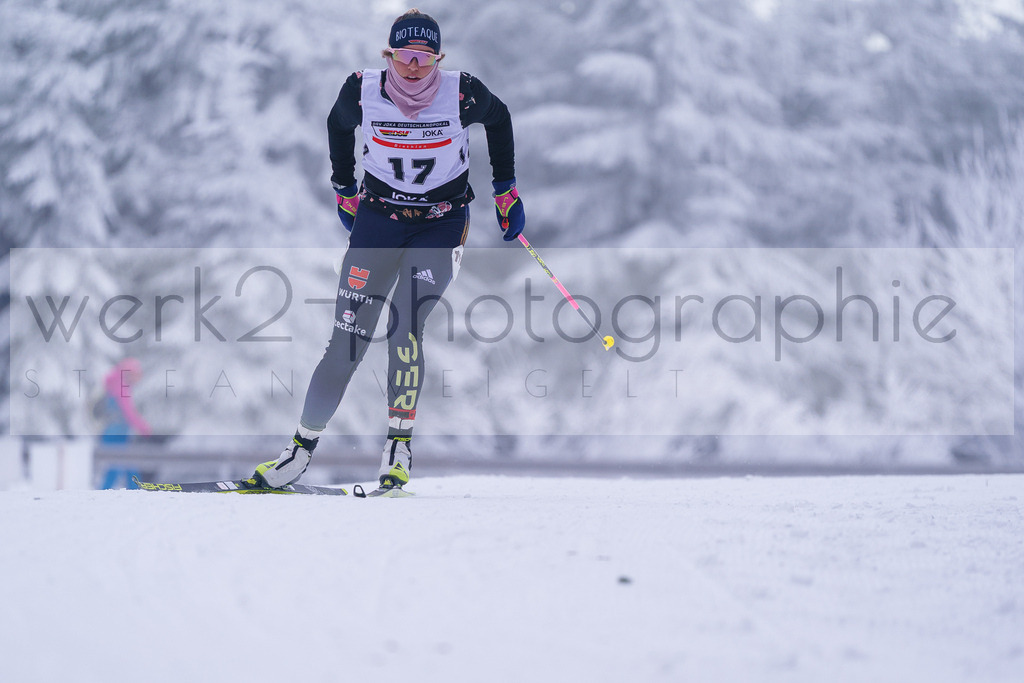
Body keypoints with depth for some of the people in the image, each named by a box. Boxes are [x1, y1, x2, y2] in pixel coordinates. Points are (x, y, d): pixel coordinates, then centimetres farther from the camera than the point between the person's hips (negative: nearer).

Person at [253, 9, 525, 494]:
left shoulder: (461, 94, -16)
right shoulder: (363, 91, -13)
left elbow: (498, 118, 6)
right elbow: (338, 125, 10)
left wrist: (506, 190, 10)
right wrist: (344, 190, 19)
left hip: (441, 223, -1)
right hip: (378, 217, 1)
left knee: (405, 326, -21)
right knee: (348, 340, -4)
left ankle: (399, 446, -10)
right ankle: (302, 447, 8)